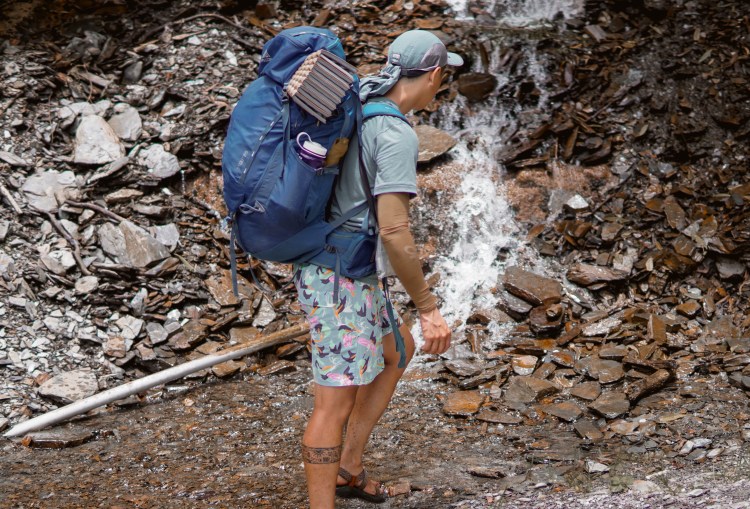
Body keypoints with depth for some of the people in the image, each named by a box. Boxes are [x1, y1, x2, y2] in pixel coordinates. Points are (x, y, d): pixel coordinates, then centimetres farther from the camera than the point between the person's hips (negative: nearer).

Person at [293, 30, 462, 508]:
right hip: (343, 277, -10)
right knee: (337, 400, -6)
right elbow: (394, 231, -28)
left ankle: (349, 468, 29)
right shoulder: (398, 136, -21)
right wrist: (429, 307, -21)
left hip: (330, 267, 10)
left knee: (398, 350, 25)